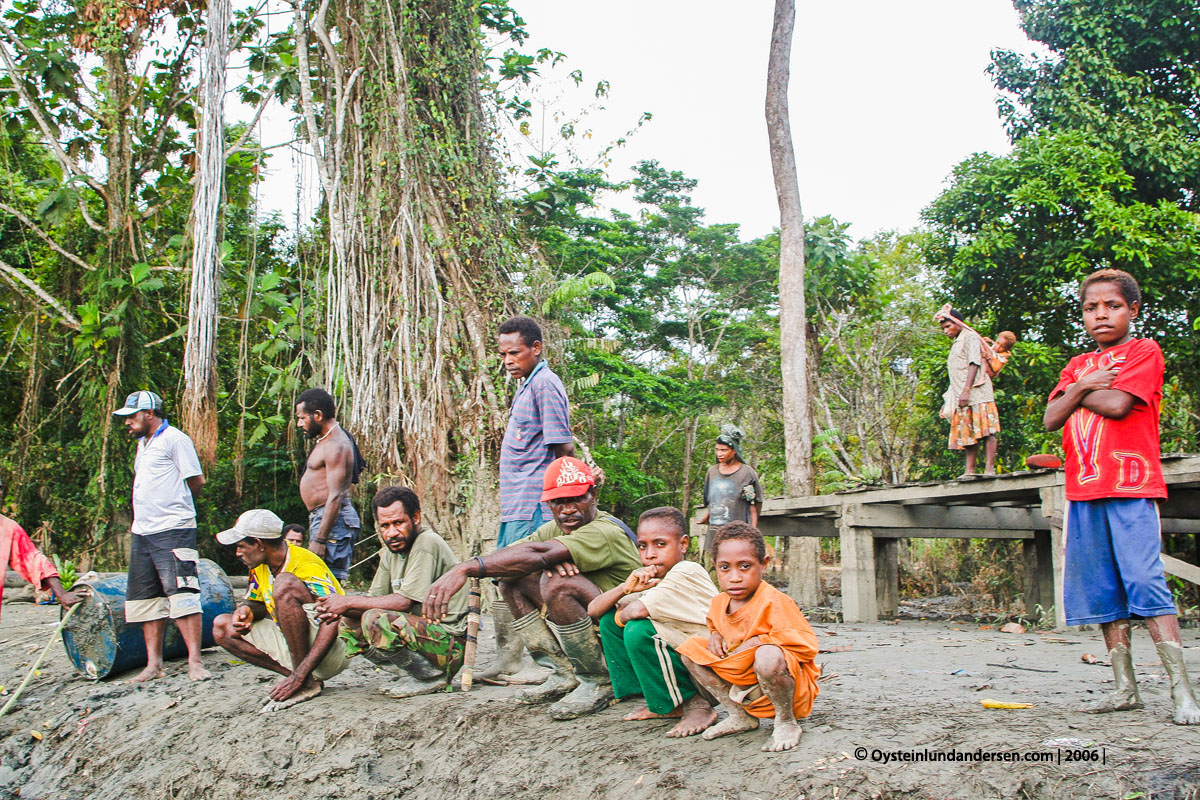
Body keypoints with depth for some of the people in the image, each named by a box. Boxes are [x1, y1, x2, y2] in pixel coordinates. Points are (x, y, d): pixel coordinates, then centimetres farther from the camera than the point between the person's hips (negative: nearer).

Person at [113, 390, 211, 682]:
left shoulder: (174, 439, -7)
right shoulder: (143, 444, 20)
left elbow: (196, 480, -9)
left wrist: (172, 505, 6)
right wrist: (141, 515, 16)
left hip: (173, 530, -9)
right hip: (143, 533, 9)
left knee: (181, 595, -13)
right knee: (145, 599, 9)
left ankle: (195, 662, -12)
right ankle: (154, 664, 15)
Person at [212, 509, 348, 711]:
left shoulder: (306, 567, -21)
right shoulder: (260, 567, 4)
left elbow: (333, 625, -30)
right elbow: (258, 604, 21)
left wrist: (299, 676, -33)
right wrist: (246, 611, -6)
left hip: (331, 654, -9)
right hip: (292, 645, 9)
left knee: (285, 583, -29)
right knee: (222, 626, 6)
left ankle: (306, 683, -22)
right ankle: (301, 677, -3)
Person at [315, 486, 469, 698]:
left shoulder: (426, 544, -16)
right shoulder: (391, 552, 11)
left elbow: (404, 602, -21)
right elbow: (375, 598, 7)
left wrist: (349, 602, -14)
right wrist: (337, 608, -13)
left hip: (450, 642, -9)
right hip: (421, 631, 10)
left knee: (375, 621, -29)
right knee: (346, 623, 10)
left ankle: (434, 676, -10)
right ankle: (411, 675, 6)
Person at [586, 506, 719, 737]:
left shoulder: (687, 573, -20)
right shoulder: (652, 580, 5)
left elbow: (637, 610, -33)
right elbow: (593, 611, 1)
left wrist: (621, 616, -9)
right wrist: (627, 587, -16)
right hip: (682, 658, 9)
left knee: (638, 630, -27)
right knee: (609, 621, 4)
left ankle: (697, 706, -12)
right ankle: (661, 704, 7)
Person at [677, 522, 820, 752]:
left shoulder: (775, 602, -22)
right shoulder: (719, 603, 1)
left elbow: (806, 645, -25)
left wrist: (760, 641, -25)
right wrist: (715, 635, 2)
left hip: (784, 682, -8)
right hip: (741, 685, 8)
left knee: (768, 656, -41)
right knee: (690, 647, 1)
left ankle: (786, 723, -12)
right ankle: (740, 716, 5)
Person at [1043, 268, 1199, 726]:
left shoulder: (1144, 352, 3)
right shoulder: (1077, 366, 20)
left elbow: (1116, 404, -14)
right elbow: (1051, 418, 6)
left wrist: (1079, 392, 2)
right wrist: (1081, 385, -7)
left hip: (1131, 486, -6)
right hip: (1084, 490, 6)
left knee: (1145, 583, -14)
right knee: (1103, 593, 6)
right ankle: (1124, 688, 13)